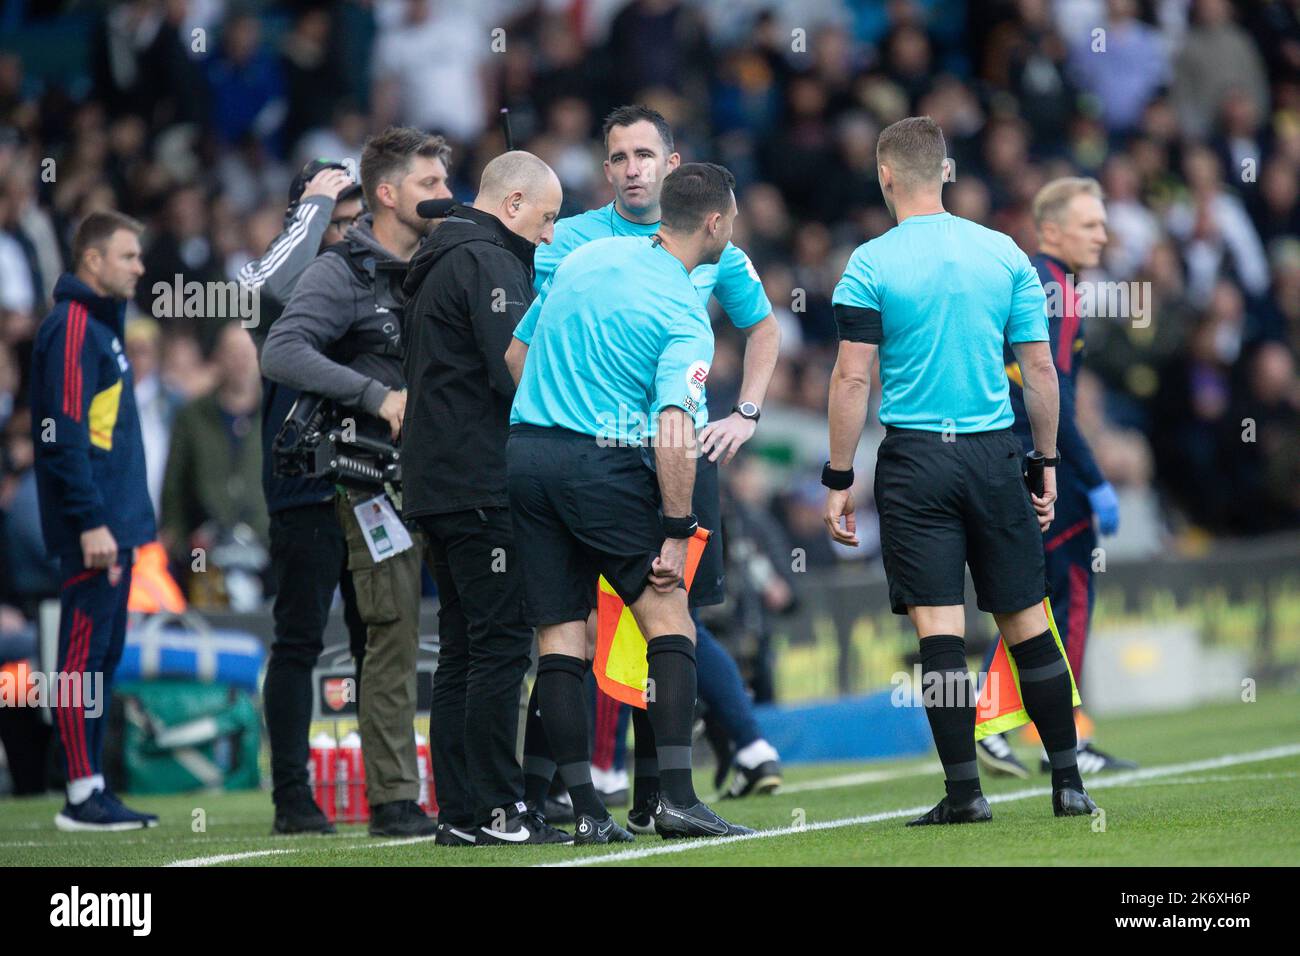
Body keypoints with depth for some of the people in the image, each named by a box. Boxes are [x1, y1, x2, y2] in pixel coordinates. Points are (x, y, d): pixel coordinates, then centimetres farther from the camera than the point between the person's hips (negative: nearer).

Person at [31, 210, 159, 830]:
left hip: (114, 523, 10)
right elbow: (63, 434, -19)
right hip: (93, 527, -10)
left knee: (103, 655, 11)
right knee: (85, 655, -8)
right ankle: (82, 796, -6)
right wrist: (91, 522, -21)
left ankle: (94, 790, 15)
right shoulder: (72, 327, -12)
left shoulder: (103, 324, 18)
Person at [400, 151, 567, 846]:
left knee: (462, 651, 10)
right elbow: (519, 372, -19)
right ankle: (495, 809, -10)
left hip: (435, 487, 10)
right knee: (502, 645, -9)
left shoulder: (433, 267, 22)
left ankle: (458, 812, 9)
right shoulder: (487, 263, -10)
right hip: (483, 488, -10)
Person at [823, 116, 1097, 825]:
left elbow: (852, 378, -8)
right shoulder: (1004, 253, 5)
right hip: (994, 450, 3)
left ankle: (964, 789, -7)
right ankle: (1069, 784, 11)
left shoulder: (870, 266, -5)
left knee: (938, 627, -3)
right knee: (1025, 621, 9)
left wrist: (838, 480, -3)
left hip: (915, 460, -3)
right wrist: (1047, 463, 14)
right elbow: (1040, 369, 6)